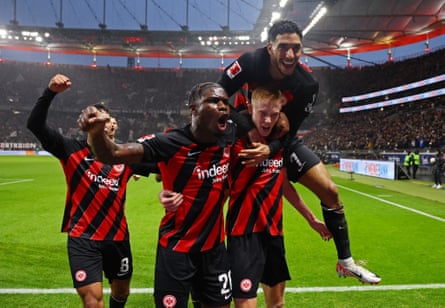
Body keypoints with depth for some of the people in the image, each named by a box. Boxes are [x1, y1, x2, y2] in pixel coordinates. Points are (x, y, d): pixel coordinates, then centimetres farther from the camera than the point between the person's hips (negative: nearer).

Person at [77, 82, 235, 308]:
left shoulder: (230, 135, -7)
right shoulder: (171, 143, -21)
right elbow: (112, 155, -28)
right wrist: (97, 132, -48)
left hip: (214, 247, 5)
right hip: (177, 248, -5)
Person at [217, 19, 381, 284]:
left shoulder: (307, 84, -21)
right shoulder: (249, 63, -25)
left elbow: (289, 130, -17)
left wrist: (270, 149, -36)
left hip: (282, 141, 2)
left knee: (330, 190, -3)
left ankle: (346, 262, 14)